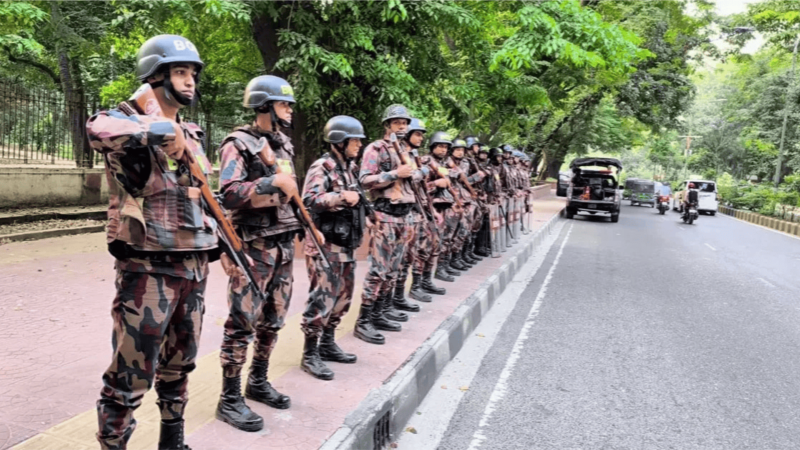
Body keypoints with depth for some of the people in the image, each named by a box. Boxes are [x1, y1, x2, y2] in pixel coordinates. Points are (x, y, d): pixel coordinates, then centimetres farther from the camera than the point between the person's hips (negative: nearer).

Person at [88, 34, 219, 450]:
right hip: (148, 267, -7)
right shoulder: (129, 120, -7)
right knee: (130, 377, -2)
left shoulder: (192, 135, 16)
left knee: (178, 367, 19)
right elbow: (97, 130, -32)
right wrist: (159, 131, -33)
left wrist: (218, 242, 17)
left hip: (194, 266, 7)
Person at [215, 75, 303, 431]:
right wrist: (272, 182, -21)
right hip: (254, 245, -8)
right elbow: (228, 194, -20)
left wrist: (305, 225, 19)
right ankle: (230, 399, 6)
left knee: (273, 319, 14)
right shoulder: (239, 144, -9)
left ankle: (258, 382, 29)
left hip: (284, 243, 8)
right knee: (243, 322, -4)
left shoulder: (284, 145, 15)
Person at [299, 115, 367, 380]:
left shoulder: (349, 168, 14)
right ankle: (310, 355, 4)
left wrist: (362, 218, 19)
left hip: (346, 245, 9)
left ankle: (327, 345, 28)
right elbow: (309, 200, -28)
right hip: (325, 246, -9)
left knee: (342, 297, 15)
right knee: (321, 299, -7)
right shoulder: (321, 168, -13)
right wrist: (341, 197, -36)